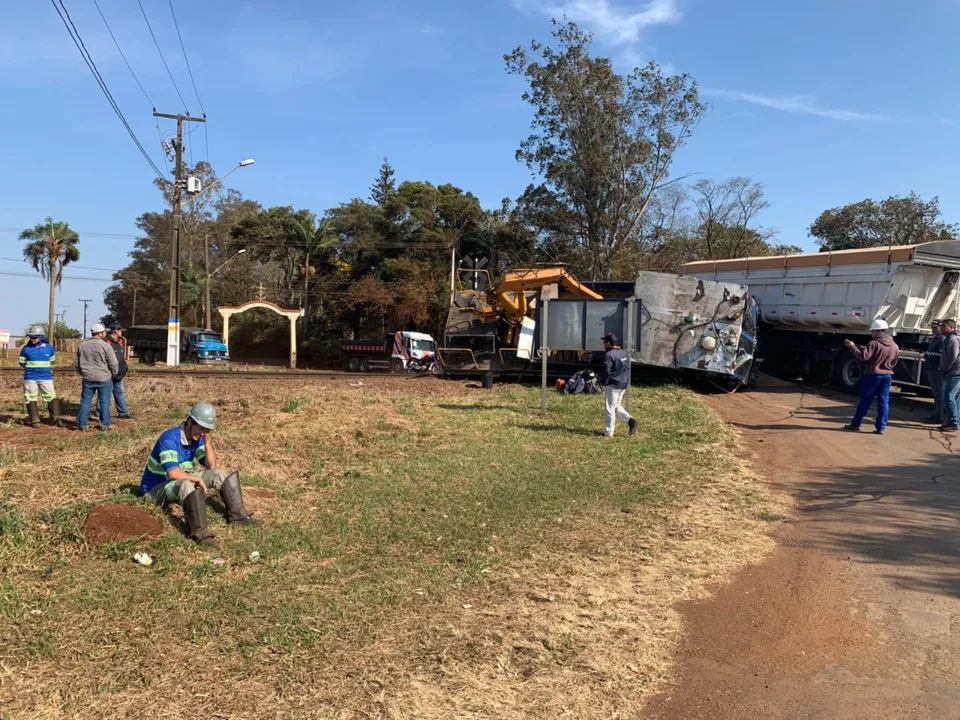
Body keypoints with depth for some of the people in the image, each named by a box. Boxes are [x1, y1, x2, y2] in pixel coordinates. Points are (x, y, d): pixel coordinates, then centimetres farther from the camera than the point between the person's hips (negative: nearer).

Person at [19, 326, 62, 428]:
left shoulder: (49, 348, 1)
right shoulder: (26, 348, -1)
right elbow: (22, 363, 9)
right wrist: (31, 368, 4)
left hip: (46, 377, 0)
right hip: (30, 378, 0)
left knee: (52, 397, 0)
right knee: (31, 399, 3)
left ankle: (55, 418, 7)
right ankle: (34, 420, 9)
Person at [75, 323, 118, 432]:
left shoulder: (82, 346, 5)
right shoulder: (105, 346, -10)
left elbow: (77, 364, 14)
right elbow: (113, 364, -8)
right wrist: (113, 374, 10)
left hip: (87, 379, 4)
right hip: (104, 379, -4)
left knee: (85, 401, 10)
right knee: (104, 402, 4)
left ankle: (82, 424, 13)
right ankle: (105, 425, 9)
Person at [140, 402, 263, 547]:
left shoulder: (197, 438, -1)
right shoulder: (170, 438, -26)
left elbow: (211, 466, -2)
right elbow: (173, 473, -36)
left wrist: (207, 441, -13)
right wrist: (197, 479, -23)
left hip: (182, 481, 9)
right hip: (156, 488, -9)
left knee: (218, 474, -2)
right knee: (187, 484, -39)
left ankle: (237, 515, -8)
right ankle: (199, 532, -48)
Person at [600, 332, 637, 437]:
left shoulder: (609, 355, -15)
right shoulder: (624, 353, 12)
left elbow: (607, 371, -19)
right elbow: (628, 369, 15)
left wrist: (604, 382, -5)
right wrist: (626, 382, 17)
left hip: (613, 385, -8)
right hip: (624, 385, 8)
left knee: (610, 408, 0)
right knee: (616, 406, 20)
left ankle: (608, 432, 5)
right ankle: (630, 420, 3)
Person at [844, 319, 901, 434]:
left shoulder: (874, 343, -15)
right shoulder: (894, 346, 8)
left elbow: (863, 356, -23)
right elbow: (894, 362, 16)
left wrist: (852, 346, -16)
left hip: (872, 375, -5)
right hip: (887, 376, 5)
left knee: (865, 400, 4)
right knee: (884, 402, 5)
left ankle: (856, 424, 11)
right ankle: (881, 427, 2)